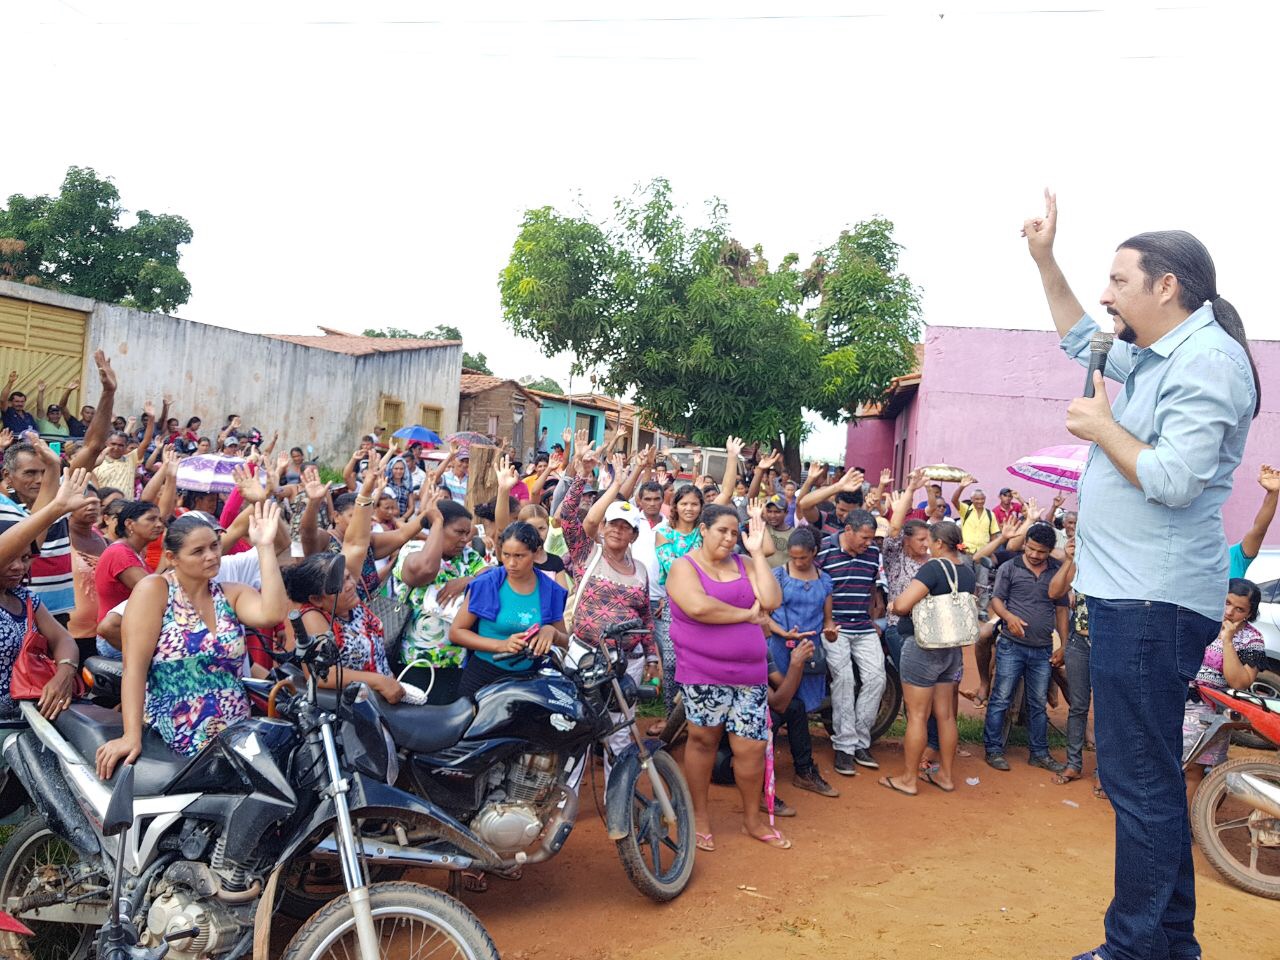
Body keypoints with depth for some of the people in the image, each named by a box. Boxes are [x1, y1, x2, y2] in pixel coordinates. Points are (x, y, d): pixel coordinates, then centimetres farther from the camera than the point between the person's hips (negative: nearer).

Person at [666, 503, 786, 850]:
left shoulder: (742, 564, 11)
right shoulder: (684, 566, -2)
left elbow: (771, 600, -3)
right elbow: (698, 606, -21)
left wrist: (758, 552, -3)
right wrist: (747, 614, -11)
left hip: (749, 672, 4)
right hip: (703, 674, -4)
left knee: (752, 746, 5)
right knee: (703, 740, 9)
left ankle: (753, 819, 25)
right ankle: (700, 815, 26)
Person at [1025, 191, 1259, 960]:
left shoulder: (1207, 360, -15)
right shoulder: (1154, 356, 15)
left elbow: (1173, 481, -25)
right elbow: (1081, 340, 32)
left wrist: (1101, 425, -11)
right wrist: (1045, 259, 26)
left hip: (1154, 602, -11)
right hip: (1132, 594, 11)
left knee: (1139, 779, -6)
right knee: (1149, 776, 18)